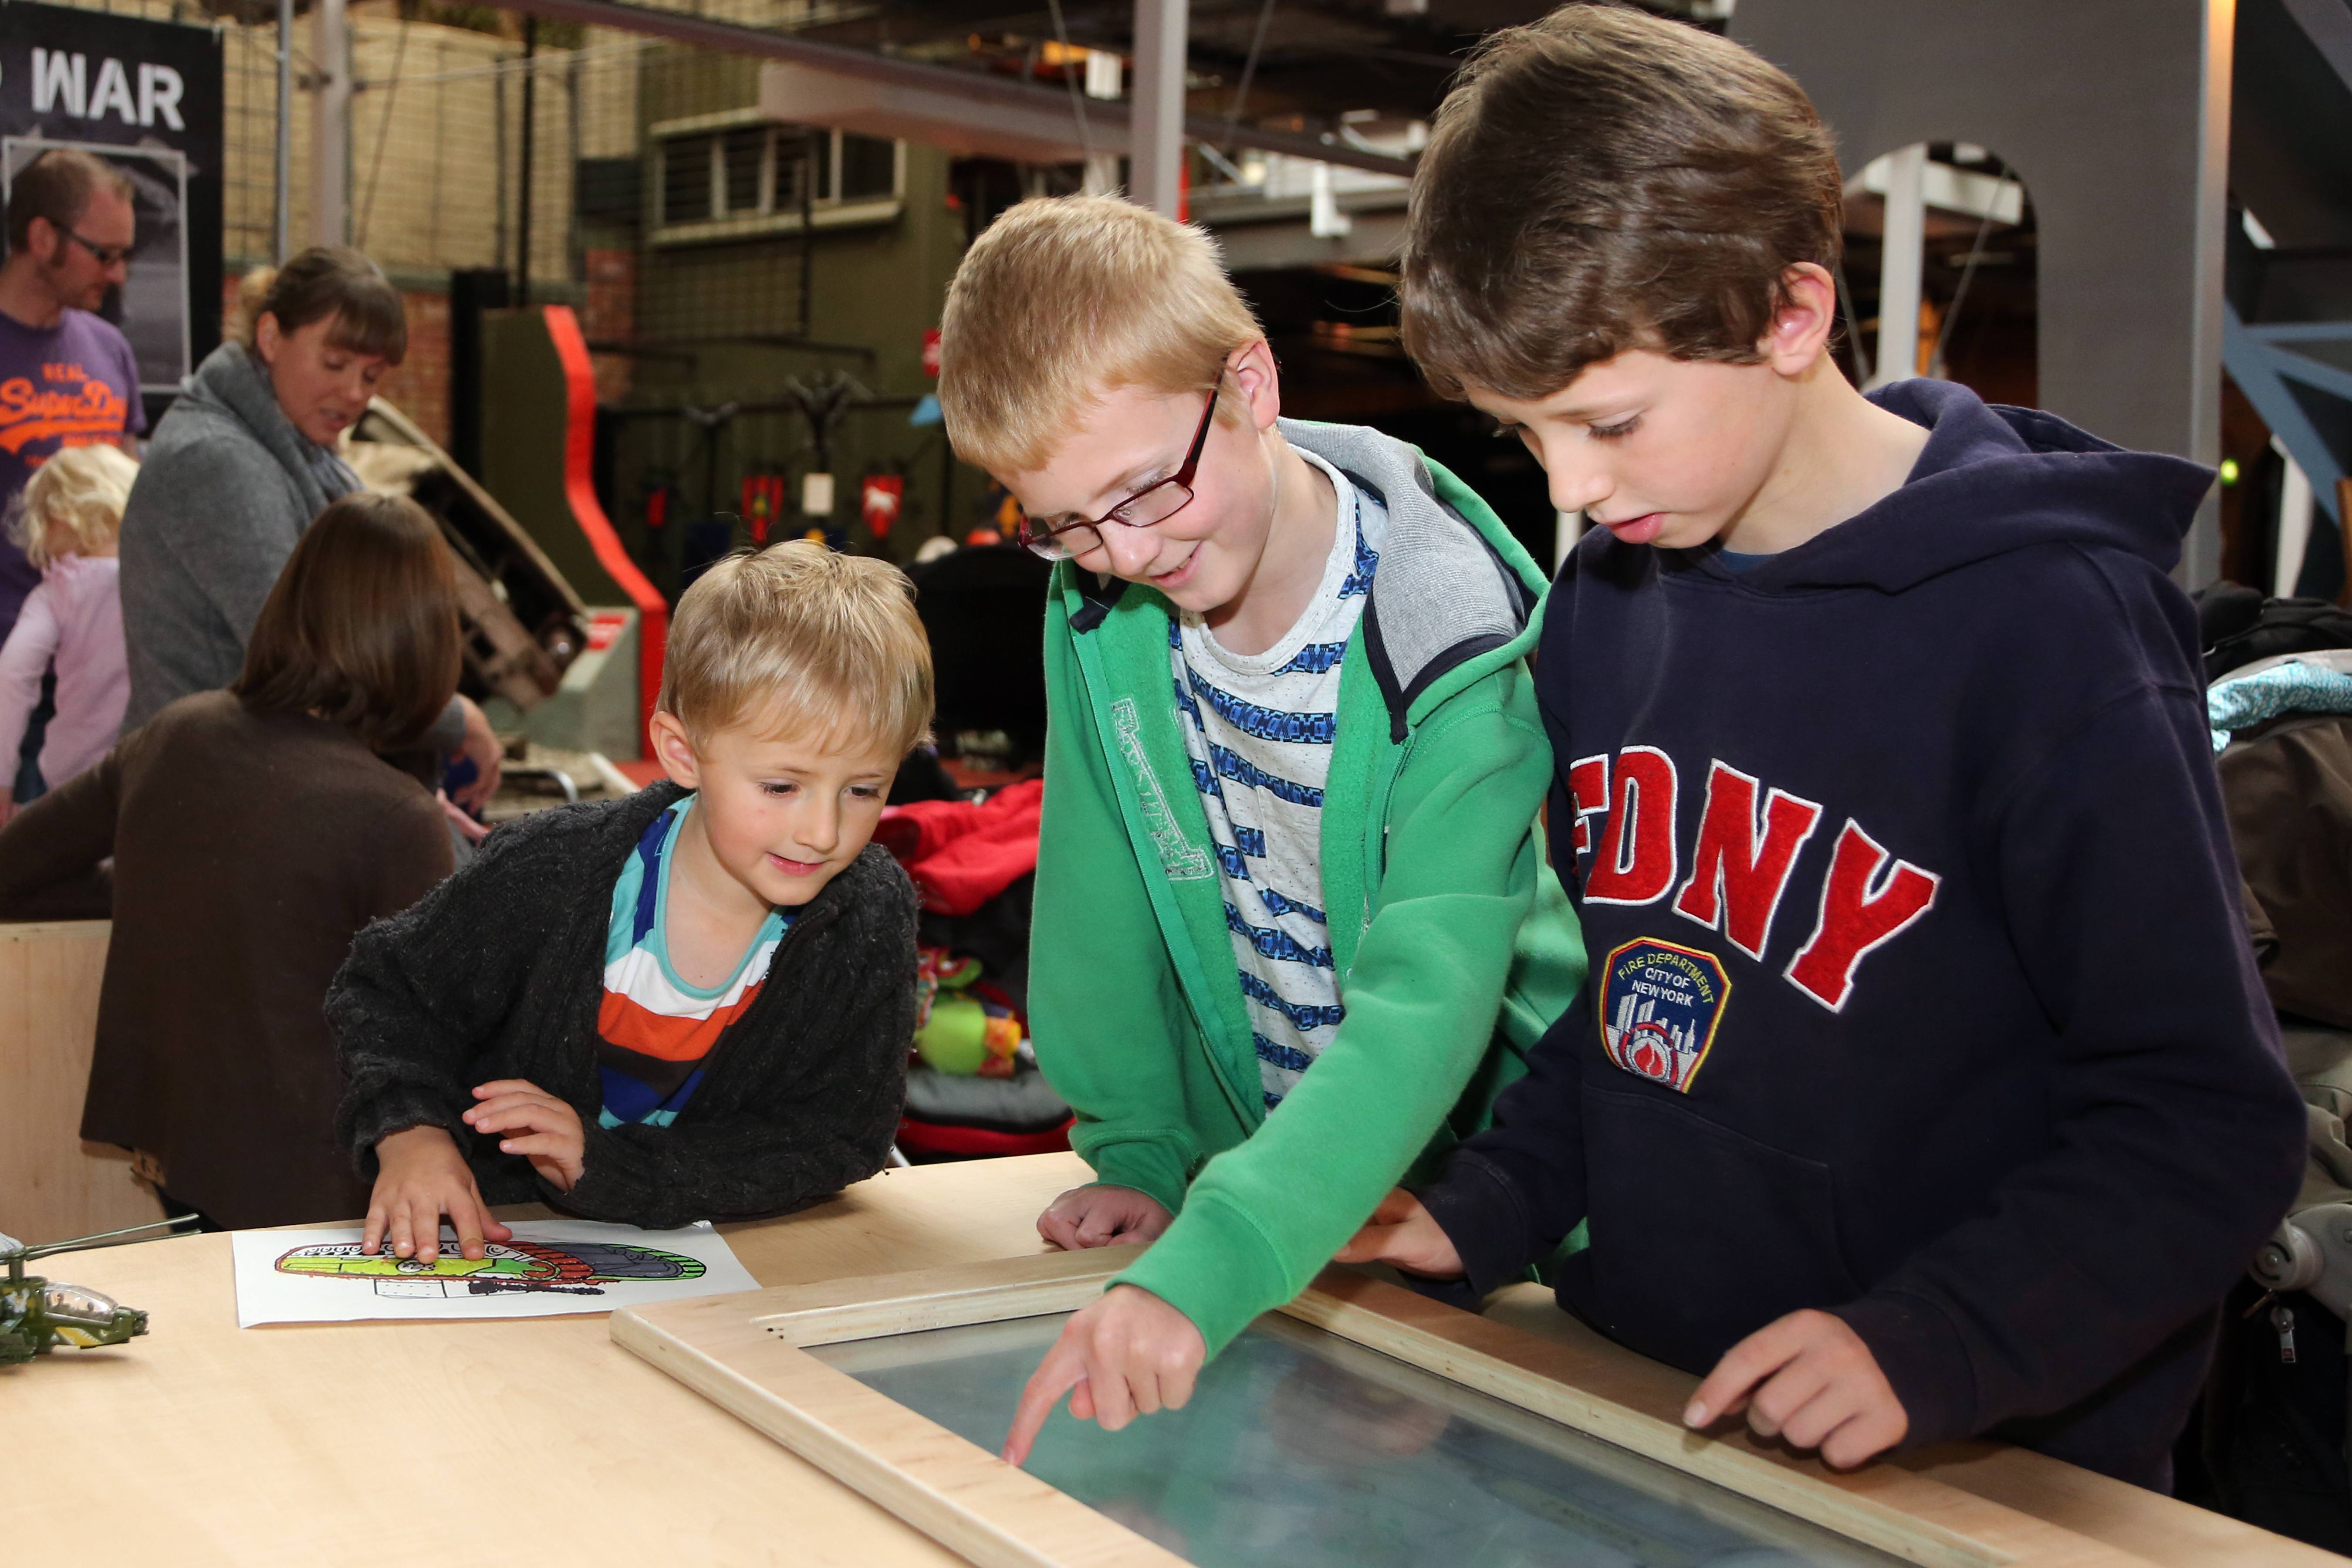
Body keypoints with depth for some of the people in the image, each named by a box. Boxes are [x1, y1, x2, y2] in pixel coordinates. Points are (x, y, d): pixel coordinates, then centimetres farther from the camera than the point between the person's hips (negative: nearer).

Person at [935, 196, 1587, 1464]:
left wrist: (1200, 1269, -48)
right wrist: (1134, 1150, -3)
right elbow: (1103, 890, 0)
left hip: (1468, 1168, -3)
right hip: (1243, 1149, 4)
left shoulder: (1453, 644, -28)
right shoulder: (1099, 601, -11)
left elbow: (1427, 1005, -38)